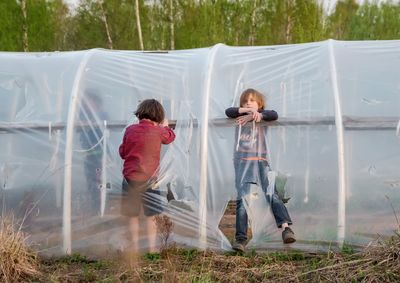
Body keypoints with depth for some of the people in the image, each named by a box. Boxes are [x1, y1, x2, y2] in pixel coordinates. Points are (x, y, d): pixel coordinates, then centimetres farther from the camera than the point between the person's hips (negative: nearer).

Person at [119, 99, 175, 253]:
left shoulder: (130, 130, -3)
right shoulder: (158, 131, -6)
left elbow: (122, 153, 7)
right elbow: (170, 136, 18)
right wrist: (165, 126, 36)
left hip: (130, 178, 1)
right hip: (149, 179, -1)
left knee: (133, 216, 10)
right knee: (150, 217, 9)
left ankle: (135, 248, 13)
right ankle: (152, 248, 9)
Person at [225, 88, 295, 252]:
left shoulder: (262, 117, 15)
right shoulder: (240, 117, 19)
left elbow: (274, 115, -7)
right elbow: (228, 111, -2)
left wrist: (254, 115, -9)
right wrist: (245, 110, -12)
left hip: (261, 162, -1)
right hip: (242, 162, 1)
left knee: (271, 195, -16)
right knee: (241, 200, -7)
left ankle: (285, 227, -28)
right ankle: (240, 238, -9)